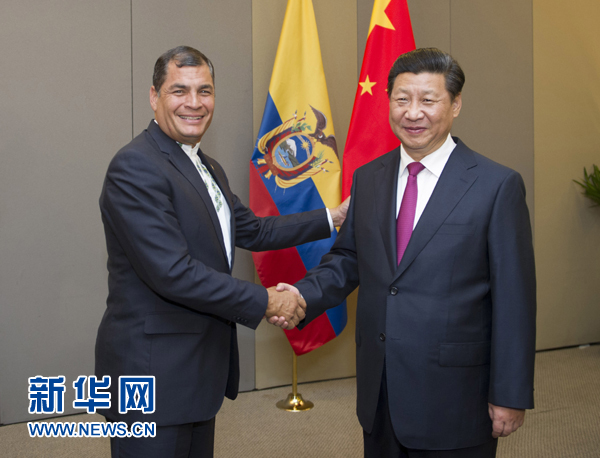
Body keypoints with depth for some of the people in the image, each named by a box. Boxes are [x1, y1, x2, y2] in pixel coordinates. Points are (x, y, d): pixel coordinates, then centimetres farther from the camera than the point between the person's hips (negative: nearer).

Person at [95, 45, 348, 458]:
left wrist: (333, 218, 19)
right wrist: (265, 302, -16)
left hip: (198, 371, 9)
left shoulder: (207, 168, 14)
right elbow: (173, 272, -23)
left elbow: (252, 231, 22)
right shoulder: (135, 168, -17)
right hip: (152, 376, -9)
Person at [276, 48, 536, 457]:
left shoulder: (497, 186, -10)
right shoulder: (367, 178, 7)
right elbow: (347, 259, 14)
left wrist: (510, 396, -9)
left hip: (454, 398, -4)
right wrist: (304, 295, -7)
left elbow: (515, 301, -9)